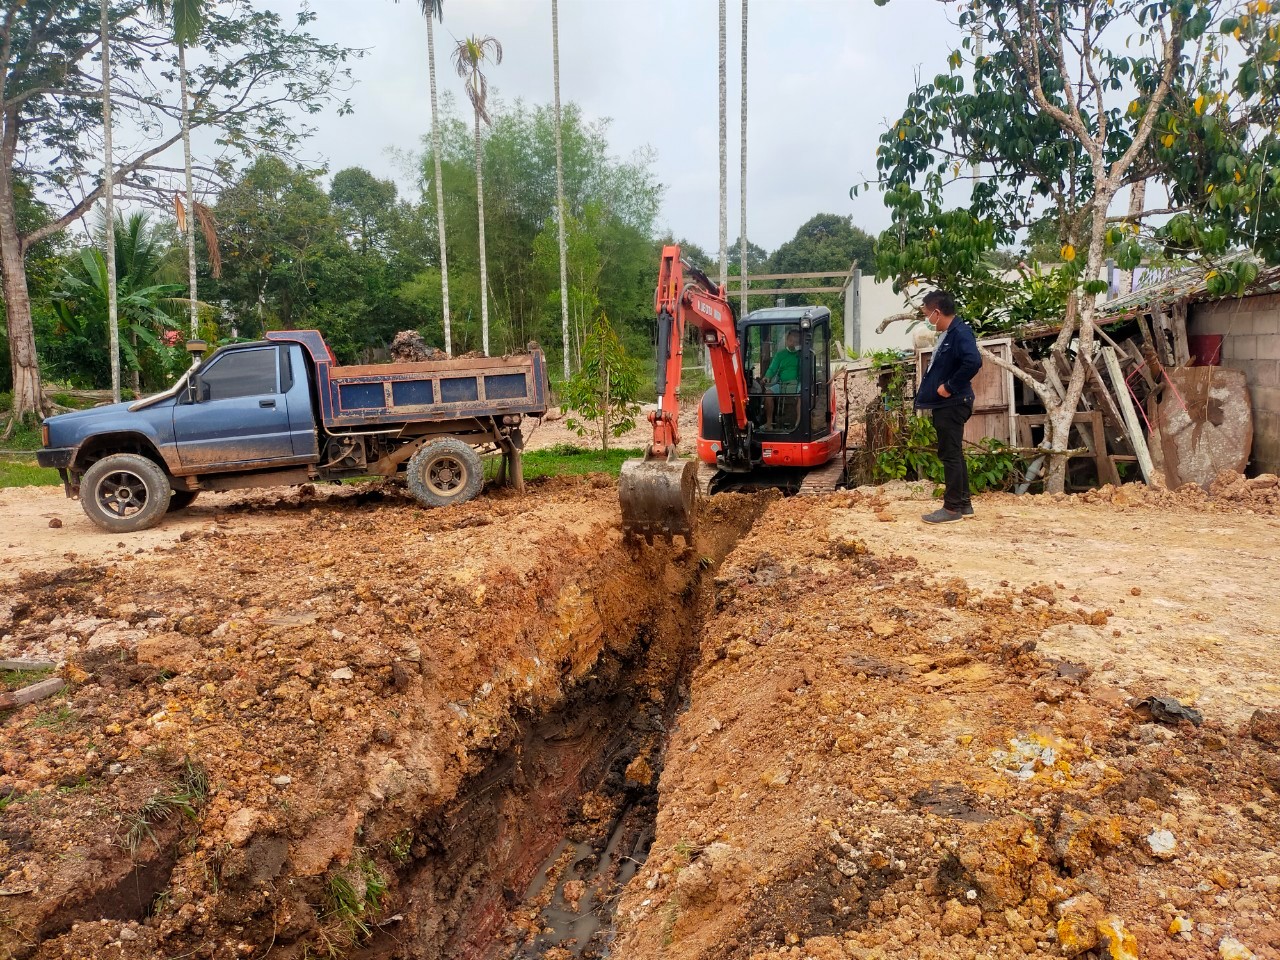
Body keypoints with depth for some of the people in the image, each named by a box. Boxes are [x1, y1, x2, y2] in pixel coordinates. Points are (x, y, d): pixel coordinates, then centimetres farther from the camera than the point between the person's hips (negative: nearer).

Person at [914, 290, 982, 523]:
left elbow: (973, 362, -31)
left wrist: (950, 387, -24)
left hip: (952, 405, -10)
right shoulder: (947, 334, 14)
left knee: (950, 455, -4)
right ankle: (963, 503, 24)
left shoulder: (960, 333, -17)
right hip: (945, 405, 10)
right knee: (953, 454, 15)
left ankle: (952, 508, 3)